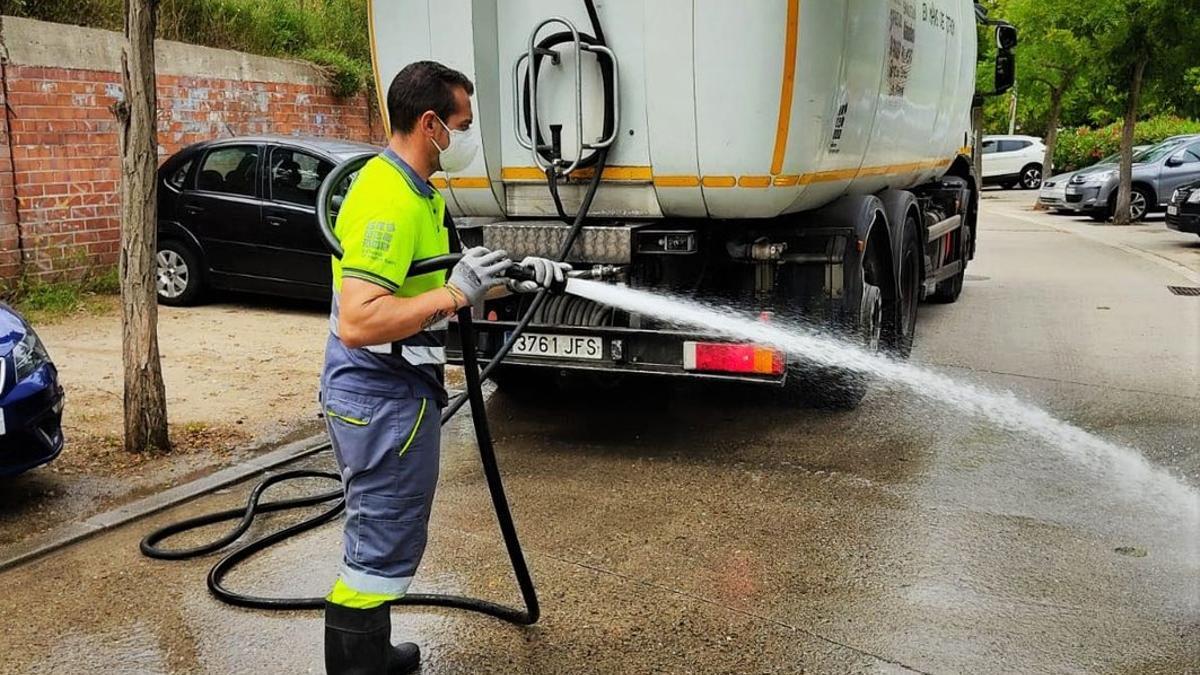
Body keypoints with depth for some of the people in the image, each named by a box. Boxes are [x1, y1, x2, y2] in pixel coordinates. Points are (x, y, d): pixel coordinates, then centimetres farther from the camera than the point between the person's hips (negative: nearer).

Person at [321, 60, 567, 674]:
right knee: (384, 547, 0)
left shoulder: (411, 189, 11)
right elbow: (358, 322, -31)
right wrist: (455, 293, -29)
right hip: (384, 399, -11)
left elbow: (426, 282, 21)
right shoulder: (389, 200, -23)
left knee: (377, 539, 23)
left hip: (386, 392, 11)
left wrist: (513, 276, 13)